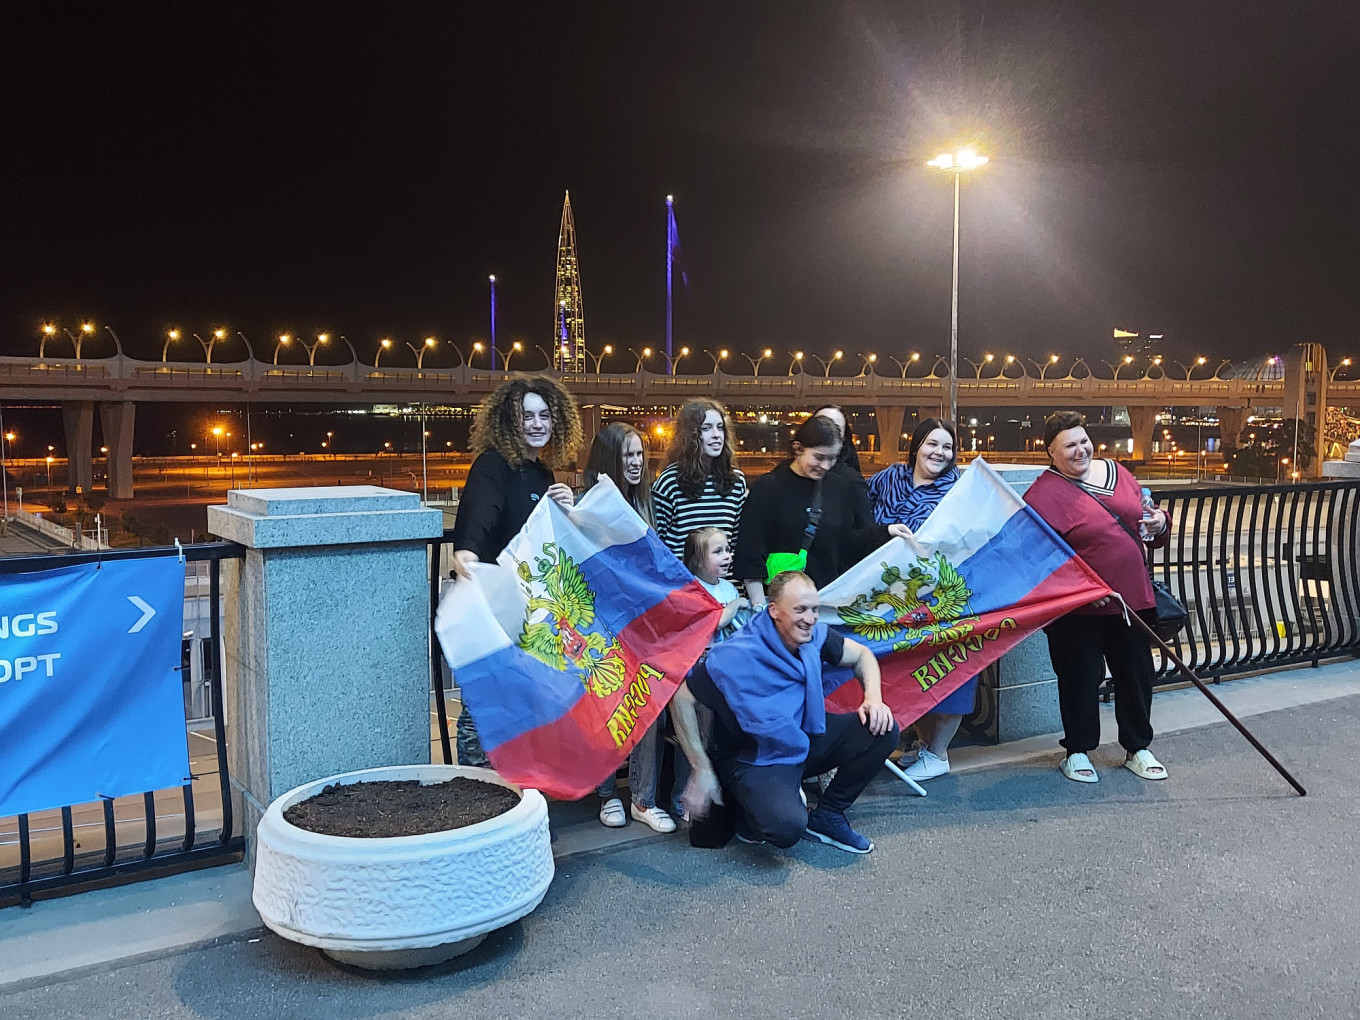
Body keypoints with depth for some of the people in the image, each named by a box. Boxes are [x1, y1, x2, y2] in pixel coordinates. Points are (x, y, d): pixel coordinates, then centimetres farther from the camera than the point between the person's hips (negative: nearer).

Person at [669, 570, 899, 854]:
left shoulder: (814, 636, -9)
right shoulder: (737, 655, -27)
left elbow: (861, 655, 9)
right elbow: (681, 697, -23)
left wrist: (873, 698, -11)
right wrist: (702, 771, -21)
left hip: (805, 739, 7)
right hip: (756, 760, -7)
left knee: (883, 730, -9)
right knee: (786, 826, -35)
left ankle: (827, 817, 6)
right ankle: (748, 808, 3)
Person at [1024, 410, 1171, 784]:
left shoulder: (1117, 473, 10)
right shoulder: (1045, 492, -12)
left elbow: (1147, 518, 22)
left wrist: (1158, 522, -2)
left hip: (1132, 599, 6)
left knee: (1137, 675, 14)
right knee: (1081, 679, 5)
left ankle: (1138, 749, 31)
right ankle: (1078, 752, 22)